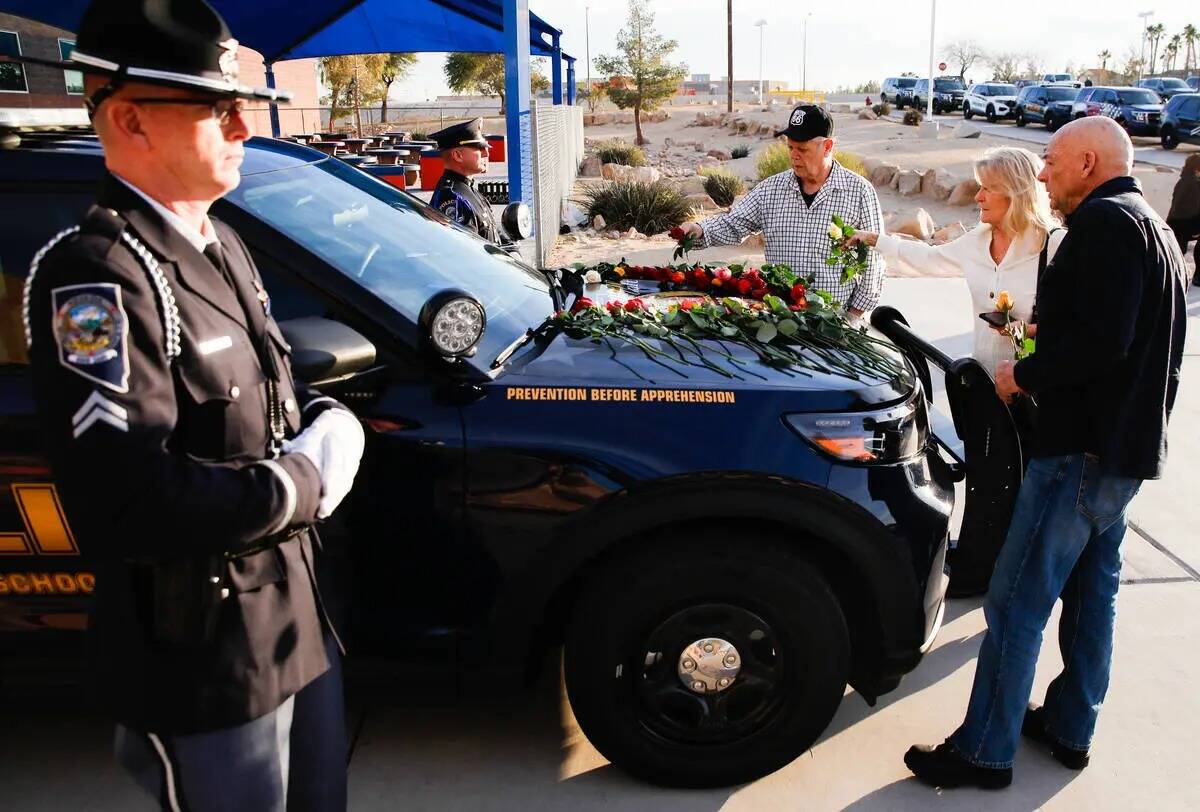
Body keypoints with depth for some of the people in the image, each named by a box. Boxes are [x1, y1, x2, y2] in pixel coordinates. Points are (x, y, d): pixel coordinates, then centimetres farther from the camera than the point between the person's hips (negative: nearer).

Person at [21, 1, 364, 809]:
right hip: (201, 657, -9)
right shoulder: (97, 277, -22)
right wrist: (304, 483, -20)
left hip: (297, 614, 9)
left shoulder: (220, 243, 8)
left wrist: (328, 422, -4)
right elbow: (131, 508, -32)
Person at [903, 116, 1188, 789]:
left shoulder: (1105, 223, -16)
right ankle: (1070, 728, 32)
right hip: (1130, 450, 11)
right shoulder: (1154, 229, 17)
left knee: (1016, 602, -4)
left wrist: (1025, 375, -13)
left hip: (1082, 452, -11)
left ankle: (984, 752, 5)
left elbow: (1101, 342, -27)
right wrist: (1046, 323, 15)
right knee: (1093, 591, 18)